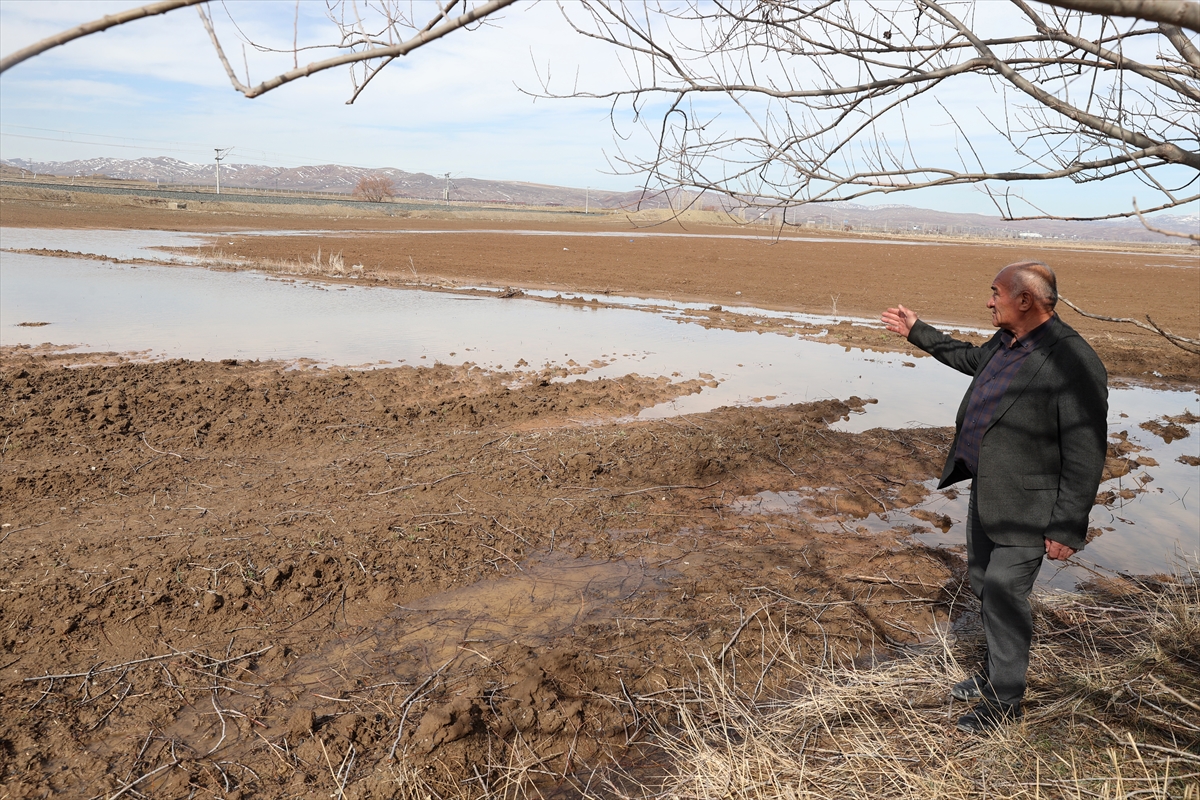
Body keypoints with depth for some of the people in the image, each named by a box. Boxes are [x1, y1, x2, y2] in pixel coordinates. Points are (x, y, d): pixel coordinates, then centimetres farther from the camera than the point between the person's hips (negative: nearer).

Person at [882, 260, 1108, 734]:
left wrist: (1067, 529, -20)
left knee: (1004, 595, 1)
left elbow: (1085, 455, -22)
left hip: (1024, 506, -9)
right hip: (986, 490, 9)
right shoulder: (1004, 343, 2)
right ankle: (995, 673, 42)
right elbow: (971, 358, 27)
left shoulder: (1073, 364, -24)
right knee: (984, 585, 21)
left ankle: (1004, 700, 22)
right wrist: (917, 332, 31)